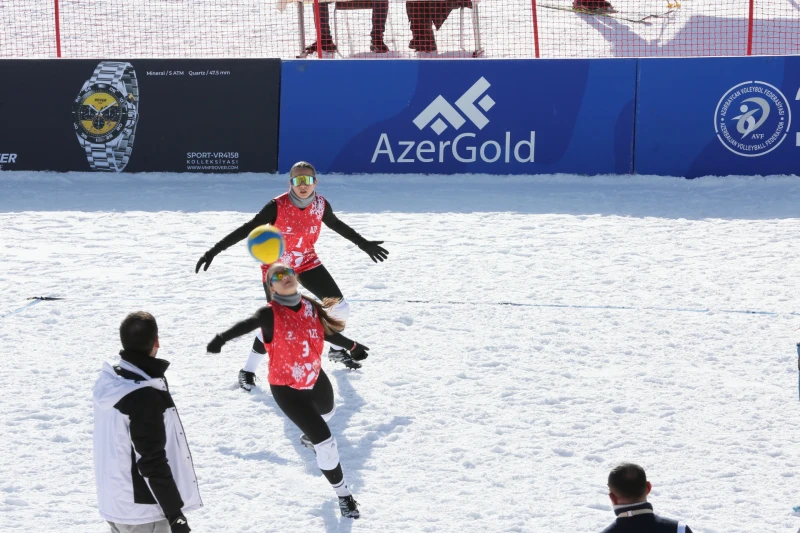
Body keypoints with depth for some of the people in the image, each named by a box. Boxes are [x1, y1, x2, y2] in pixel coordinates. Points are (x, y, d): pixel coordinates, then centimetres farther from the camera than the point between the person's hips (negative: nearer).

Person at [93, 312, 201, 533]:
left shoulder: (109, 382, 2)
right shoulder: (145, 397, -25)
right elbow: (152, 463, -23)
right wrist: (175, 514, -18)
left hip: (112, 505, 9)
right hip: (142, 512, -9)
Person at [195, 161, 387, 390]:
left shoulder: (320, 204, -11)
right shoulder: (277, 207, -26)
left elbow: (337, 225, 10)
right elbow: (247, 229, -24)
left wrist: (364, 244, 20)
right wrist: (214, 251, -28)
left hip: (307, 264, 5)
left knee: (340, 308, 5)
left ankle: (337, 350, 35)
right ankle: (247, 371, -2)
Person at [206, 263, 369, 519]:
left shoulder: (311, 307, -10)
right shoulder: (270, 314, -26)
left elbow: (326, 331, 7)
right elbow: (248, 324, -41)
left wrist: (352, 345, 22)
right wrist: (222, 338, -58)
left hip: (315, 379, 7)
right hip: (287, 388, -7)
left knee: (326, 411, 38)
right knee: (325, 442, -10)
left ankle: (309, 437, 74)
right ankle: (343, 496, 11)